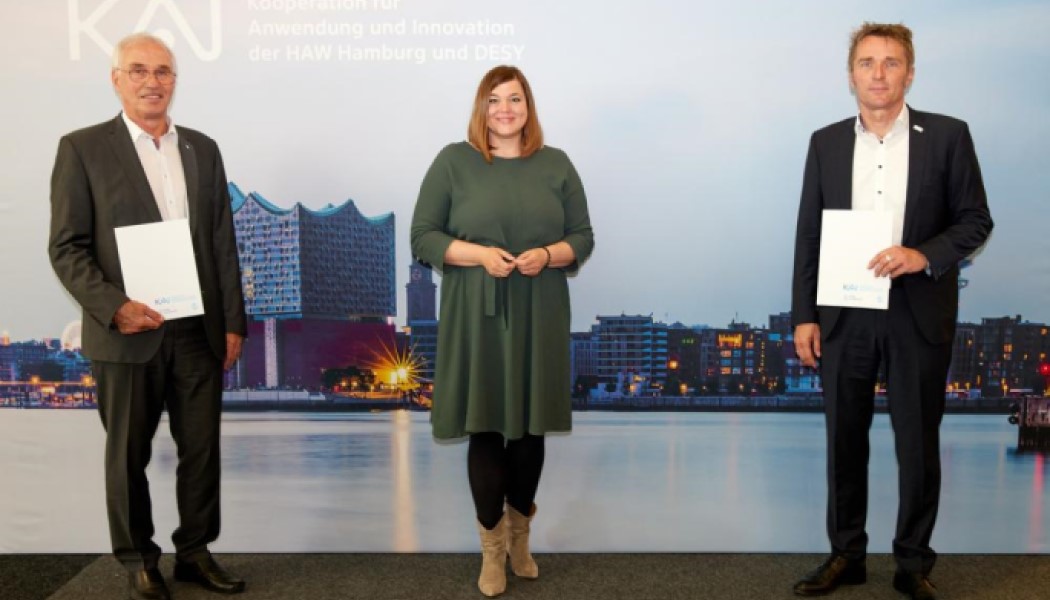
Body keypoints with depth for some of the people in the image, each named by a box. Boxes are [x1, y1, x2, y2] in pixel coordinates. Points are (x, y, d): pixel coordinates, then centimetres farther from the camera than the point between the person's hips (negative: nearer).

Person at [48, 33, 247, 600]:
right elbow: (67, 247, -5)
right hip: (128, 334, -3)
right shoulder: (82, 148, -2)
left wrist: (233, 322, 5)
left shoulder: (202, 148, 10)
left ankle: (194, 552, 27)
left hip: (200, 330, 4)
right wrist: (113, 307, -19)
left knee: (202, 448, 10)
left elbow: (223, 243, 9)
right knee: (128, 455, 11)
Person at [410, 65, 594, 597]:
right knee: (485, 425, 0)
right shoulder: (454, 161, 2)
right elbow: (423, 237, -1)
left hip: (539, 317, 2)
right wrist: (479, 254, -16)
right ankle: (493, 548, 15)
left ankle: (520, 537, 28)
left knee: (530, 425, 8)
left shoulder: (555, 164, 8)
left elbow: (582, 237, 9)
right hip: (477, 317, -2)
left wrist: (548, 255, -12)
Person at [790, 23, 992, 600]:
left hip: (919, 315, -2)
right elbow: (808, 235, 5)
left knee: (918, 444, 7)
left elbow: (975, 220, 0)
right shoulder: (826, 142, 5)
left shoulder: (947, 136, -1)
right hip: (844, 315, 2)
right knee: (844, 440, 10)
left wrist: (925, 255, -19)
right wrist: (804, 315, 0)